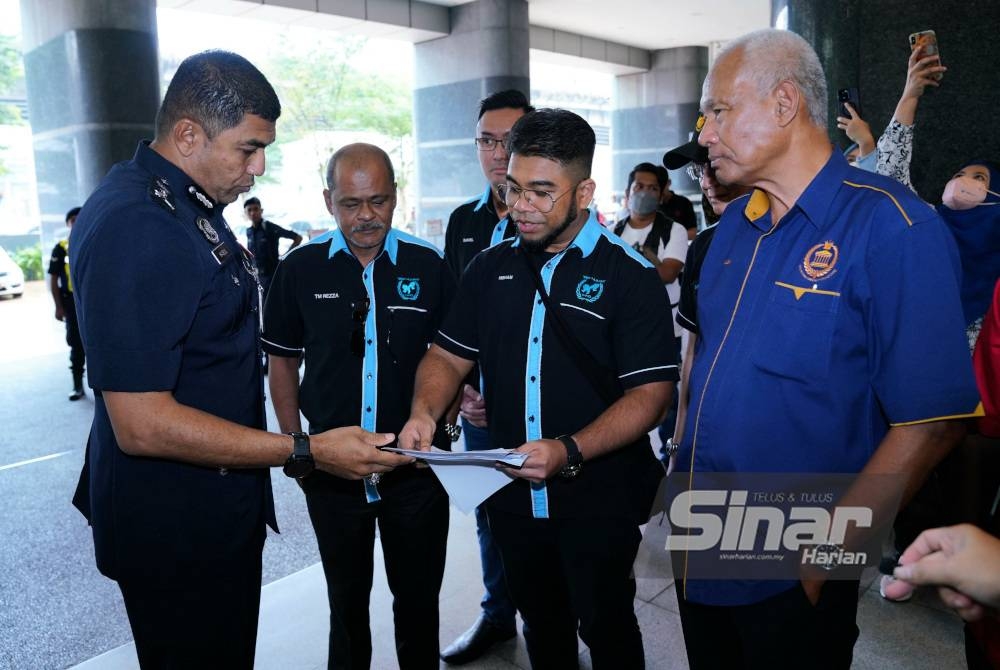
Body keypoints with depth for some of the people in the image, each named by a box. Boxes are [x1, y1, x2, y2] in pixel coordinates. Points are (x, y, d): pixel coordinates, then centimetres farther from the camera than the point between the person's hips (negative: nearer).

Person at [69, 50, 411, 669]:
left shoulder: (188, 205, 6)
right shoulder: (135, 230, -26)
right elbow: (142, 424, -28)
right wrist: (307, 452, -25)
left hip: (221, 509, 10)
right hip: (177, 531, -9)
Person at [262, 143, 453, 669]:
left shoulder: (428, 265, -5)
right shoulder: (299, 270, -3)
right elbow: (282, 361, 6)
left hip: (417, 464, 0)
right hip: (331, 468, 1)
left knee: (418, 598, 15)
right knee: (346, 600, 20)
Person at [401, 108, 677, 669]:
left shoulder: (630, 276, -12)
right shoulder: (492, 268, 4)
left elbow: (651, 393, -17)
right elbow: (449, 354, 7)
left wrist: (569, 451, -30)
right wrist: (425, 412, -13)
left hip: (599, 501, -4)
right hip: (513, 493, 5)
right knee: (541, 625, 24)